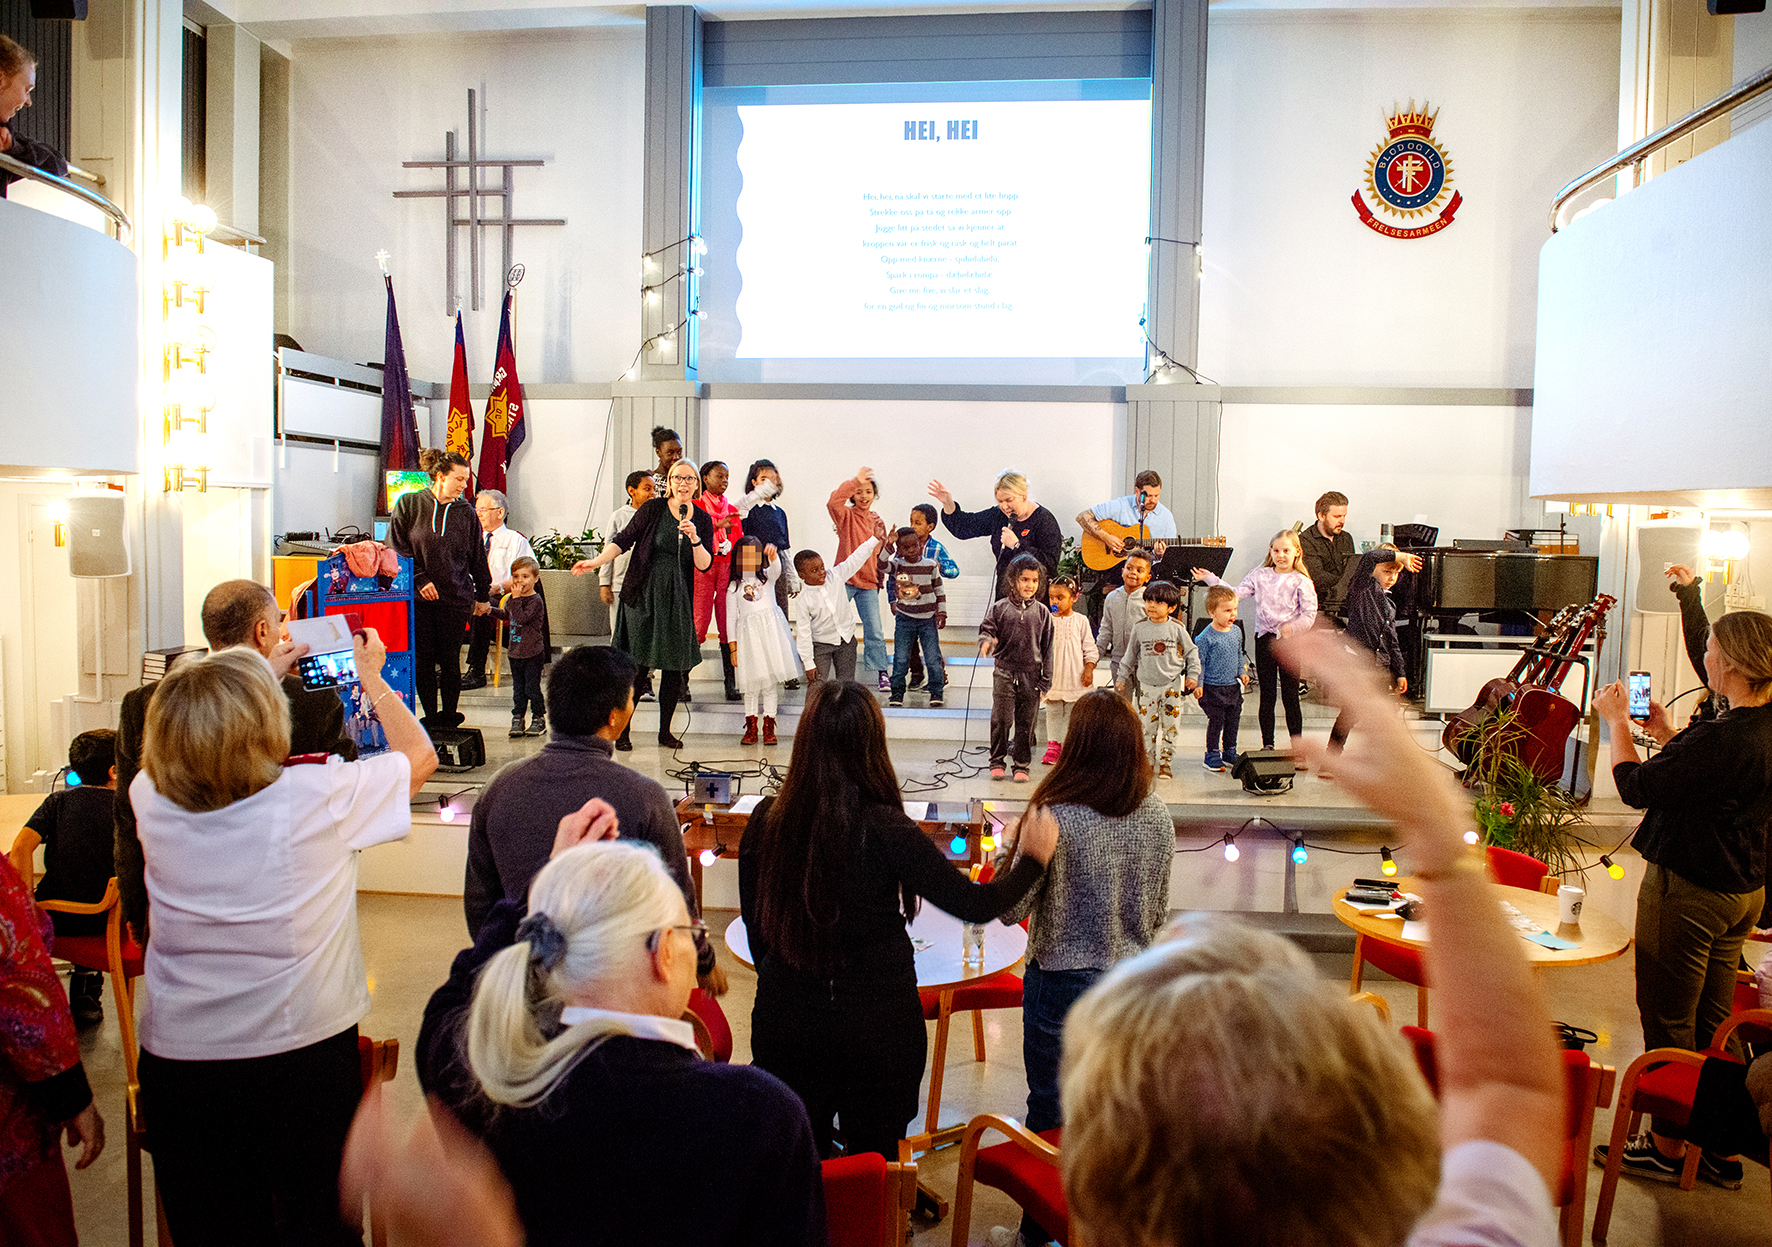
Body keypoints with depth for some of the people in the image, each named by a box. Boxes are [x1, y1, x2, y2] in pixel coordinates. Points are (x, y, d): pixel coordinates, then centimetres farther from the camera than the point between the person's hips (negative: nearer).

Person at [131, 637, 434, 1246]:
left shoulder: (148, 797, -11)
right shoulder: (321, 795, -21)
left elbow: (190, 737, 15)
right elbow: (419, 754, -2)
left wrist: (262, 670, 20)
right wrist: (372, 676, 11)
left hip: (177, 1059, 3)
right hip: (303, 1054, -3)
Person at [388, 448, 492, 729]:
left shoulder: (466, 514, 6)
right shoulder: (408, 505, 2)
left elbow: (477, 558, 14)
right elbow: (397, 548, 0)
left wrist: (482, 596, 18)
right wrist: (420, 580, -9)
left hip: (455, 599, 1)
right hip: (418, 598, -1)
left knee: (450, 661, 2)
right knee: (423, 661, 2)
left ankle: (449, 718, 12)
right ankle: (431, 719, 11)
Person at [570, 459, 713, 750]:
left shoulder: (702, 519, 7)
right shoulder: (654, 509, -2)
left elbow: (704, 565, 2)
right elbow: (623, 540, -5)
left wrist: (695, 538, -15)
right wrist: (596, 561, -19)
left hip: (678, 600, 3)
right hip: (643, 596, -3)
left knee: (676, 666, 4)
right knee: (635, 665, -4)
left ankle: (665, 731, 17)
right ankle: (622, 730, 6)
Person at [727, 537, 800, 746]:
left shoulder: (767, 577, 8)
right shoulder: (734, 588, 5)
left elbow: (776, 569, -16)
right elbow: (731, 618, 5)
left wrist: (773, 555, -39)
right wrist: (733, 647, 1)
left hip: (770, 633, 1)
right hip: (748, 636, -1)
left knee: (771, 683, 3)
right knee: (751, 684, 2)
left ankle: (769, 728, 11)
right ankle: (751, 728, 12)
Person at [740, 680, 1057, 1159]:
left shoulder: (766, 820, -9)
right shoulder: (884, 829, -20)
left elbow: (755, 923, 4)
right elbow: (975, 904, -16)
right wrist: (1032, 859, 1)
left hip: (783, 1021, 3)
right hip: (877, 1025, -3)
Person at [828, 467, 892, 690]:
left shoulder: (878, 522, 13)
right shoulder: (847, 515, -2)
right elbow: (834, 501, -25)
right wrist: (855, 480, -24)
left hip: (868, 583, 4)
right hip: (845, 581, -4)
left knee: (874, 631, 2)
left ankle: (880, 672, 11)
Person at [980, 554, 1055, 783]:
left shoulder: (1042, 613, 4)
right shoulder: (1000, 608, 0)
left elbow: (1047, 649, 6)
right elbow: (986, 629, 3)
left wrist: (1045, 681, 3)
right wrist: (987, 642, -23)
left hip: (1031, 675, 1)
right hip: (1004, 672, -1)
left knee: (1026, 723, 6)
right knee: (1001, 719, -4)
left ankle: (1022, 765, 17)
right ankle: (997, 762, 13)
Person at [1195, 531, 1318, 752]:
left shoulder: (1301, 581, -3)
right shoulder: (1260, 575, 6)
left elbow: (1310, 613, -7)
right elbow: (1236, 593, 1)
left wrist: (1292, 627, -22)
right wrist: (1209, 578, -5)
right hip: (1264, 637, 2)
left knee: (1290, 696, 2)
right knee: (1266, 694, 6)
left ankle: (1297, 744, 12)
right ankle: (1267, 744, 14)